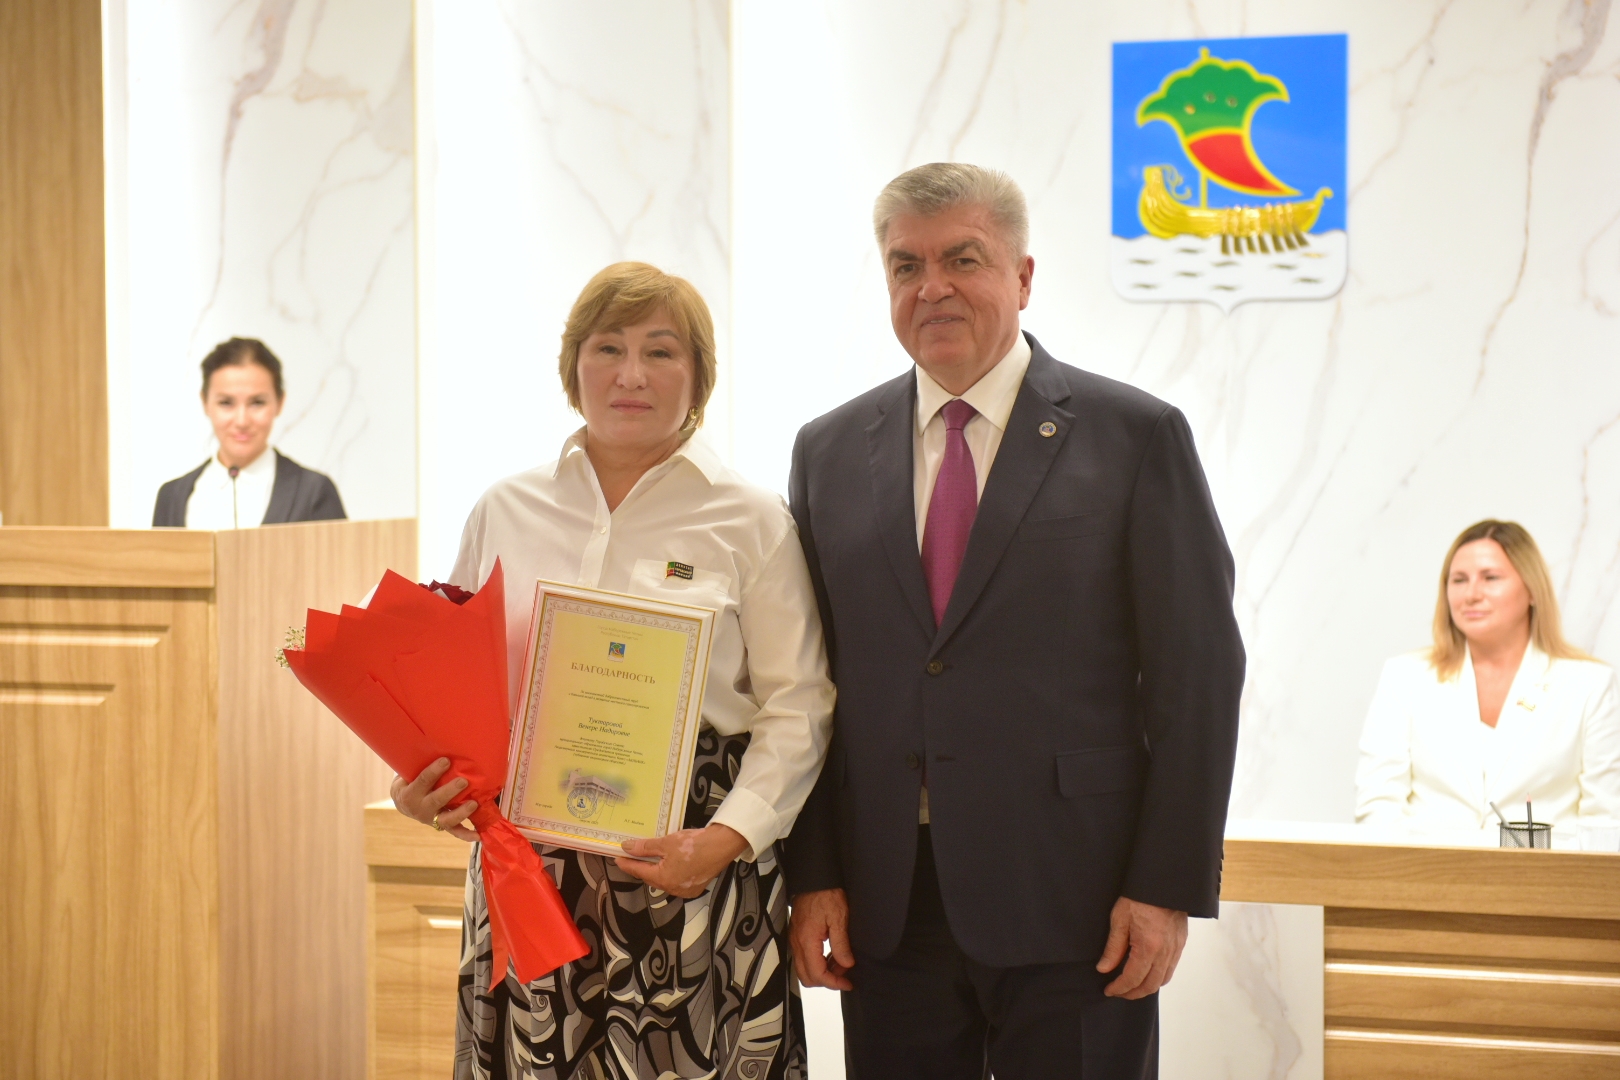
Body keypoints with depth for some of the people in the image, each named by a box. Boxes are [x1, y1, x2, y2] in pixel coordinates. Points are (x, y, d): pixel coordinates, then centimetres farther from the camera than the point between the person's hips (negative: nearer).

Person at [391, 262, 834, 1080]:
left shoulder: (750, 521, 3)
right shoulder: (505, 512, 12)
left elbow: (796, 710, -1)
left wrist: (729, 838, -14)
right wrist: (416, 784, -3)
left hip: (685, 871, -2)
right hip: (527, 867, 2)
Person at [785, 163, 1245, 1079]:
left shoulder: (1136, 436, 0)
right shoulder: (831, 452, 11)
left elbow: (1197, 675, -3)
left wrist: (1170, 885, -9)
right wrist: (813, 873, 2)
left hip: (1071, 902, -3)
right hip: (886, 909, 3)